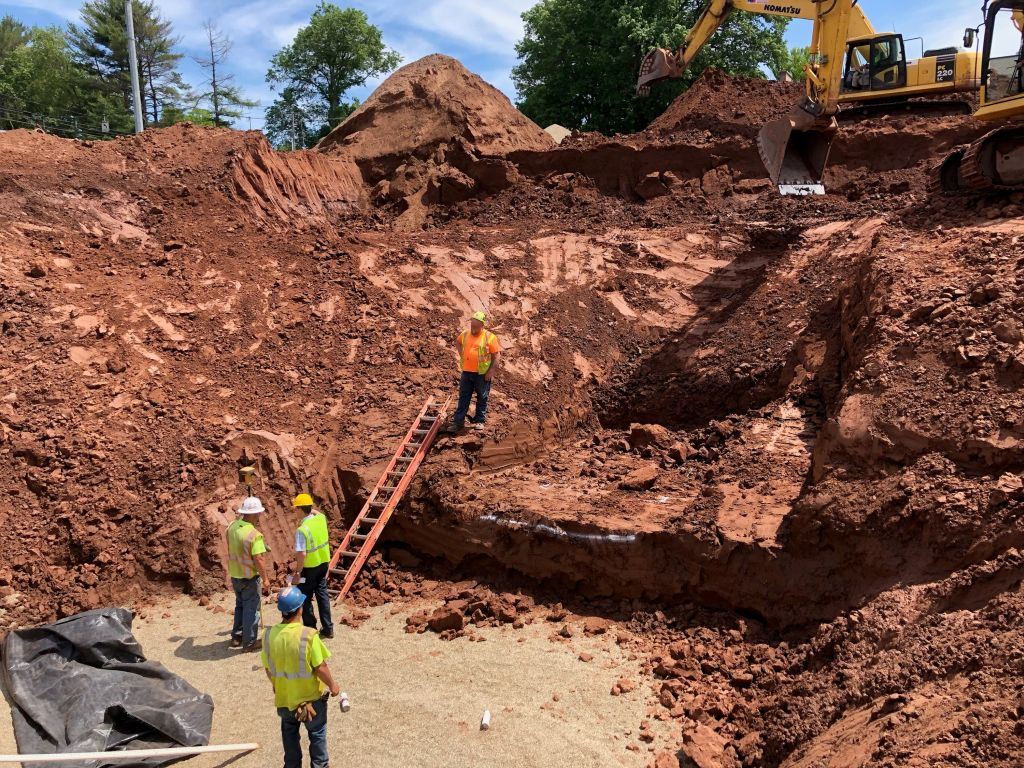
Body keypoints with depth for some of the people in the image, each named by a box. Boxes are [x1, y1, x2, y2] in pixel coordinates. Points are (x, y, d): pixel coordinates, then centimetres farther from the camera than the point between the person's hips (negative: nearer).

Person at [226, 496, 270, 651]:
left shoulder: (232, 527, -3)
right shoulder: (255, 535, -26)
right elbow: (258, 560, -25)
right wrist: (265, 579, -15)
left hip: (235, 575, 7)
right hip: (250, 577, -7)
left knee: (240, 605, 24)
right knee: (251, 608, 7)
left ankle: (236, 637, 34)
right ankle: (249, 642, 15)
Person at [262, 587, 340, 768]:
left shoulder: (269, 635, -15)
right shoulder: (308, 635, -28)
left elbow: (268, 669, -2)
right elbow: (320, 668, -20)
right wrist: (332, 685, -2)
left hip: (284, 697, 4)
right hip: (311, 696, -3)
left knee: (289, 734, 27)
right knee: (317, 733, 20)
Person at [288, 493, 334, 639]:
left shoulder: (302, 530, -26)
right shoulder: (321, 518, -5)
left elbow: (301, 554, -26)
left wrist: (297, 572, -17)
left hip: (309, 567, -7)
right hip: (324, 563, 7)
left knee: (305, 598, 12)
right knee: (322, 594, 17)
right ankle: (328, 628, 22)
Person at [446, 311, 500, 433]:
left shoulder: (489, 337, -11)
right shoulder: (465, 334, 4)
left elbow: (495, 356, -9)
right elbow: (457, 342, 26)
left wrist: (491, 371, -13)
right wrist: (461, 354, 13)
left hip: (482, 374, -4)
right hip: (466, 372, 4)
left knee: (482, 398, 9)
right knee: (463, 398, 8)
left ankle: (480, 421, 22)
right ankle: (458, 422, 13)